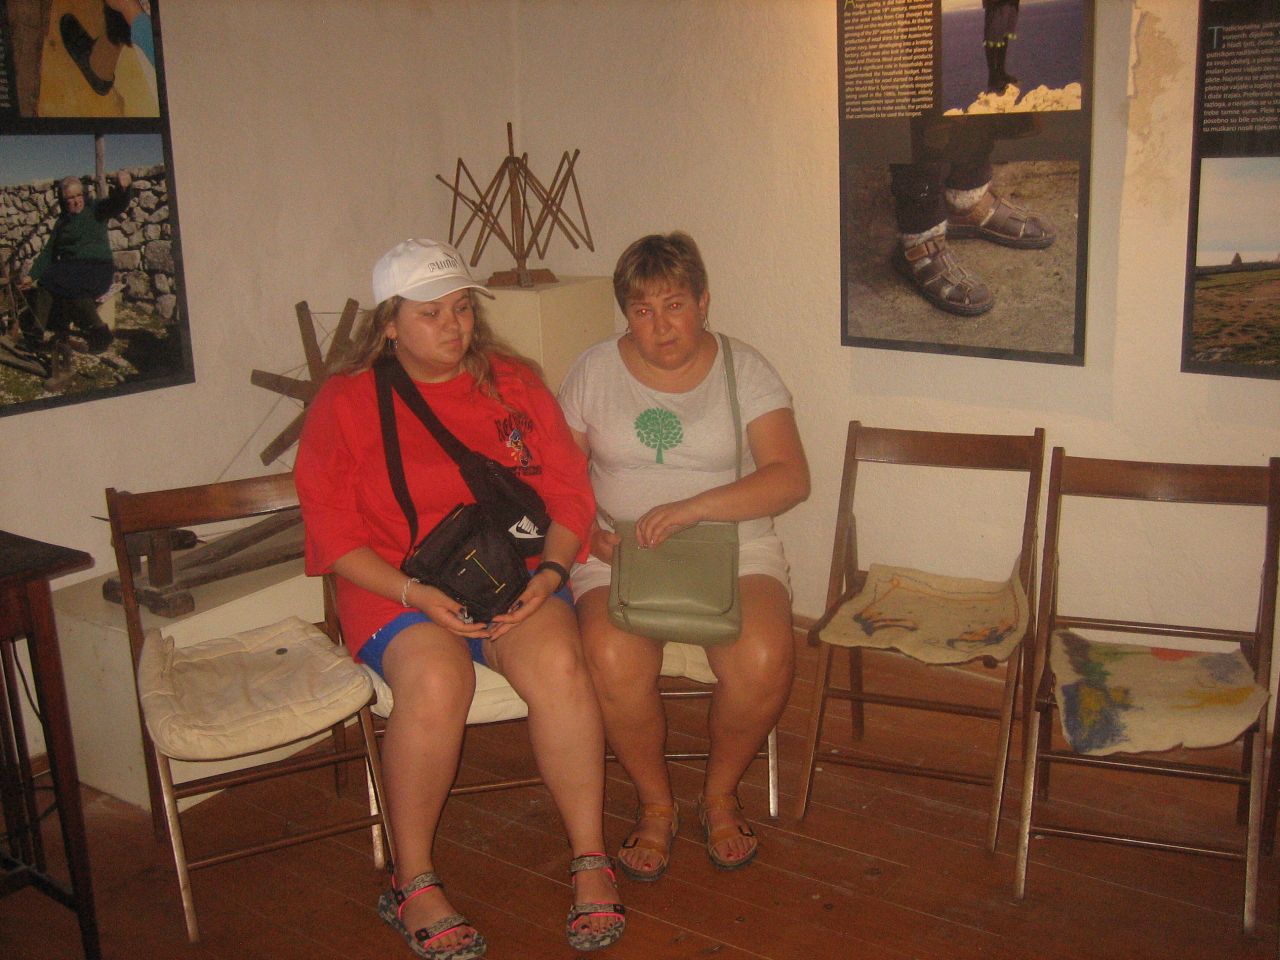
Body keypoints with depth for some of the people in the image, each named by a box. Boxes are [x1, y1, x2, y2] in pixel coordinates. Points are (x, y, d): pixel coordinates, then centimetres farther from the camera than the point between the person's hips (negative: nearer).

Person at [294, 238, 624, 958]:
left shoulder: (514, 385, 13)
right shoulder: (344, 404, 5)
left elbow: (570, 492, 9)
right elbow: (334, 534, -1)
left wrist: (550, 572, -9)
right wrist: (413, 591, -16)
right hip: (396, 587, -2)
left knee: (558, 663, -29)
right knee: (436, 679, -33)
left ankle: (592, 863, -15)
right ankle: (414, 884, -15)